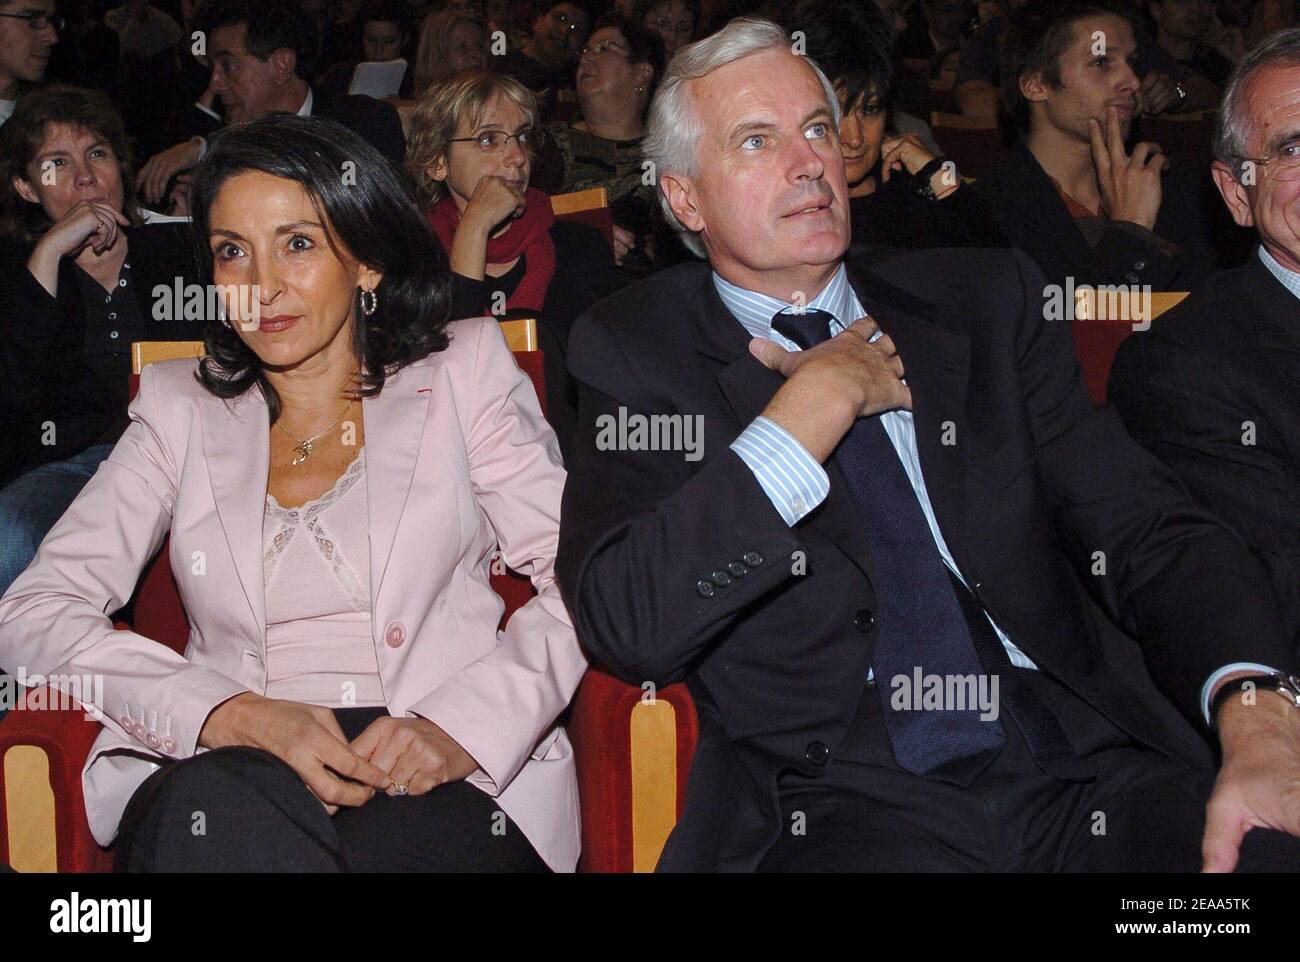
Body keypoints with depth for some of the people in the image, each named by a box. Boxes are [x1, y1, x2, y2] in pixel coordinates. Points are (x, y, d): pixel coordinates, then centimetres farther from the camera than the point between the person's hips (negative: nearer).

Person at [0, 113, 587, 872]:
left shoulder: (463, 373, 14)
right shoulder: (182, 409, 18)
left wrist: (462, 729, -14)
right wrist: (231, 716, -11)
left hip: (441, 786, -1)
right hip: (228, 775, 1)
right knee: (218, 808, -36)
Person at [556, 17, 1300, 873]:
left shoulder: (985, 301, 16)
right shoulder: (636, 354, 8)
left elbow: (1151, 533, 7)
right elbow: (625, 626, -8)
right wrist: (817, 403, -6)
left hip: (1087, 769, 3)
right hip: (840, 813, -2)